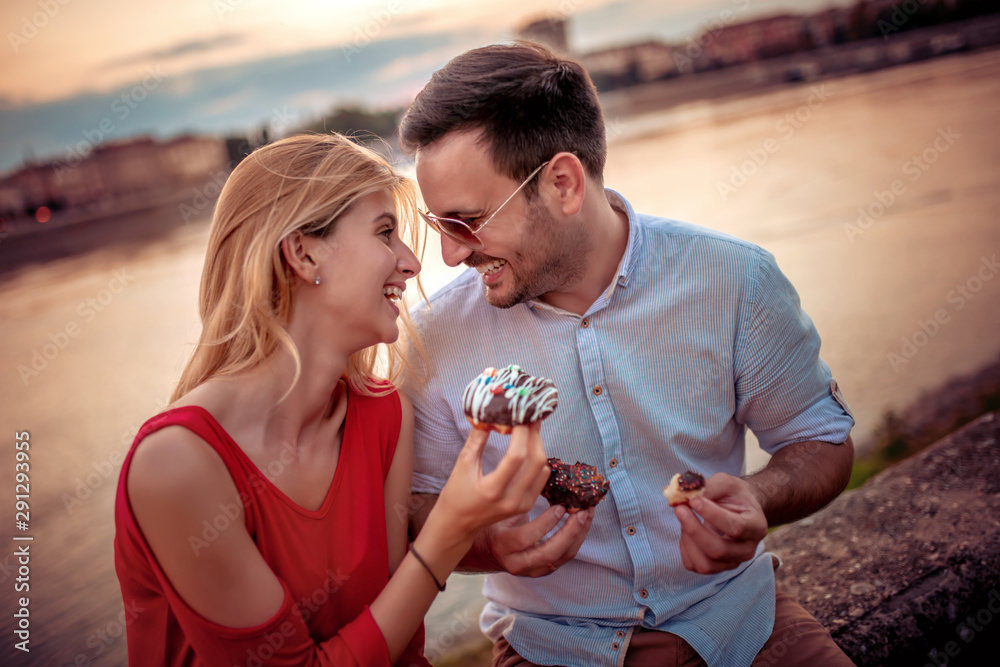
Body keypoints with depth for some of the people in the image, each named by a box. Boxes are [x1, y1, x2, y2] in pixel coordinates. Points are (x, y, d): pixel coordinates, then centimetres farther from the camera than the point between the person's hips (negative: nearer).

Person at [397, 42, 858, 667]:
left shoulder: (735, 280, -11)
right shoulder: (438, 334, -10)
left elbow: (822, 440, 0)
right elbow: (419, 505, 0)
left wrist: (758, 499, -21)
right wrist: (486, 544, -22)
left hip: (731, 612, 1)